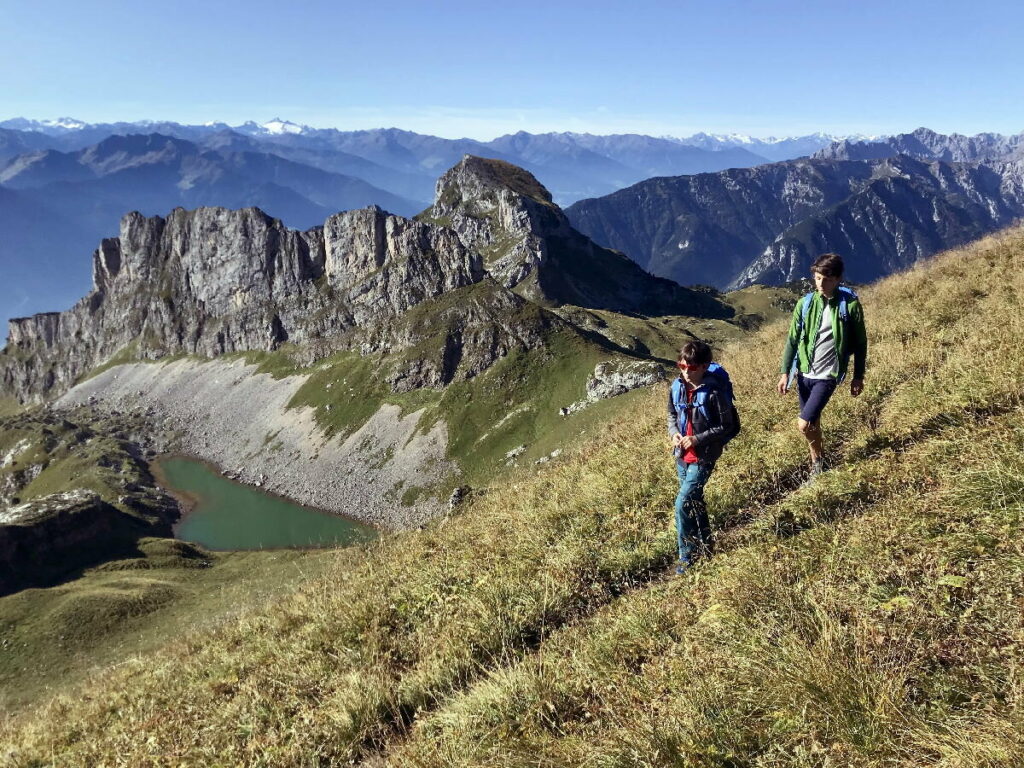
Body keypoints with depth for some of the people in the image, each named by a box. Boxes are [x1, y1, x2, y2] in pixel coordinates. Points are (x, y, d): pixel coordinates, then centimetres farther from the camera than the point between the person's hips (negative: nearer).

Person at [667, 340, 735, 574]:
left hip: (703, 456, -7)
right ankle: (705, 542, 39)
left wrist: (698, 439, -21)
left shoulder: (714, 393, -19)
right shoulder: (677, 388, -1)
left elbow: (726, 427, -13)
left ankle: (686, 556, 6)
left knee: (682, 504, -10)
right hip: (682, 455, 7)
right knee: (694, 501, 19)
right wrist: (674, 432, -5)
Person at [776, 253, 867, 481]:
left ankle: (819, 459, 17)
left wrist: (858, 376, 3)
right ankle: (817, 463, 35)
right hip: (804, 372, 4)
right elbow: (793, 339, 4)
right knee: (813, 422, 15)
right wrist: (785, 372, 0)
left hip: (828, 375, -4)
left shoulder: (850, 305, -9)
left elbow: (860, 343, 0)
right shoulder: (805, 303, -1)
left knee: (804, 424, -12)